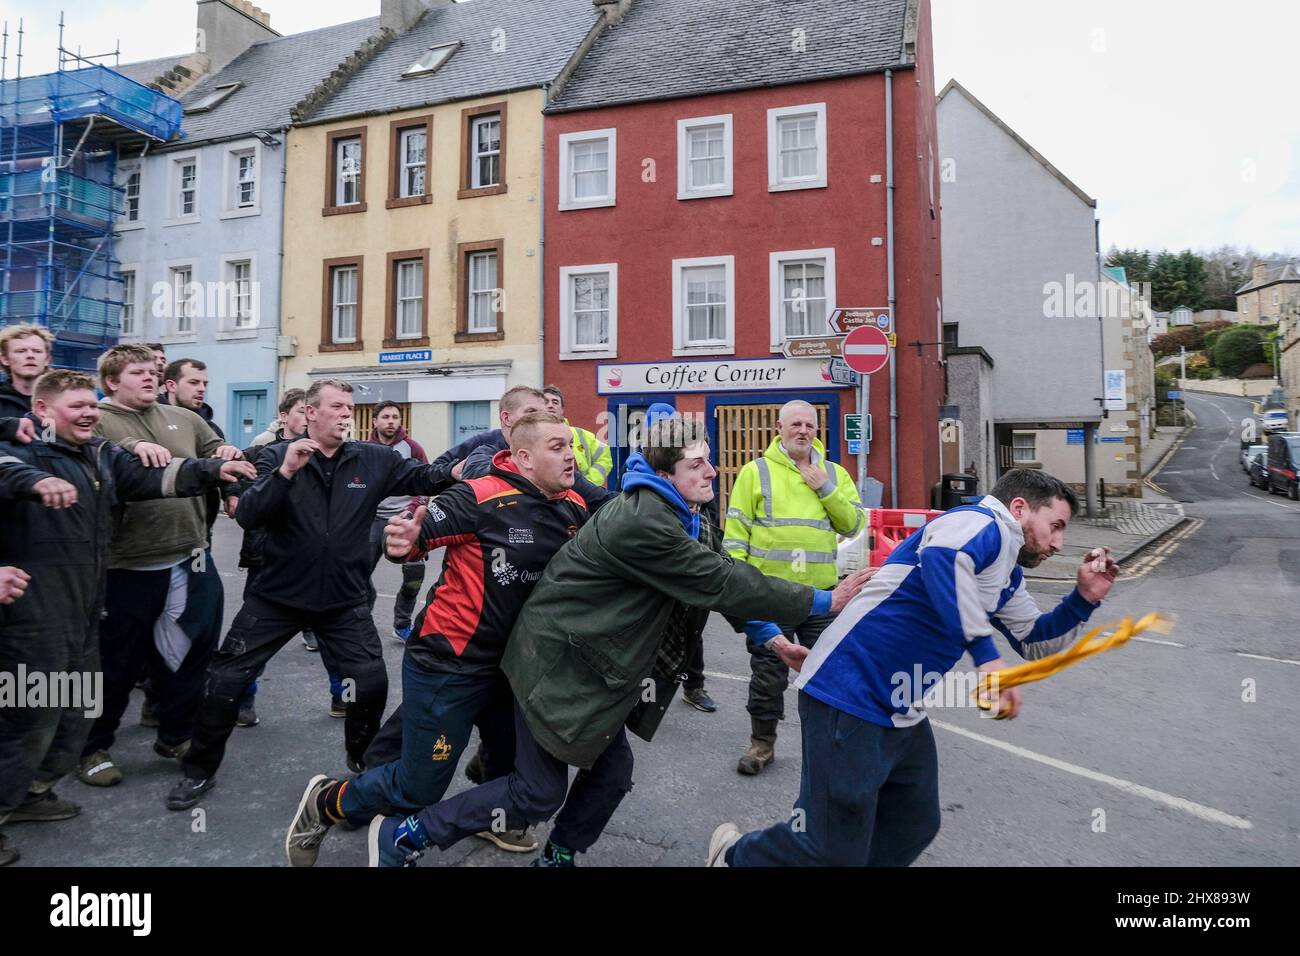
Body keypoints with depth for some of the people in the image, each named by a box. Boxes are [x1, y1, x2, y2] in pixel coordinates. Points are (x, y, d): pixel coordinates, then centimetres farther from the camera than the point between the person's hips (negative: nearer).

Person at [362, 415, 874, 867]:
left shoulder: (668, 512, 5)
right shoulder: (644, 523, -28)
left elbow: (719, 574, 11)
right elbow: (723, 582, -26)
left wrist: (767, 632, 4)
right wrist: (821, 602, -18)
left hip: (589, 662, 10)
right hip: (557, 663, -10)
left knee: (612, 772, 12)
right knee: (540, 792, 1)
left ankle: (557, 859, 33)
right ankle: (402, 836, 14)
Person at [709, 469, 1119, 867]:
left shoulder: (1007, 577, 19)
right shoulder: (986, 524, -13)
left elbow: (1034, 643, 28)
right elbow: (941, 559, -36)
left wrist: (1083, 599, 13)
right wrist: (987, 654, -39)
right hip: (849, 697, -11)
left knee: (914, 829, 18)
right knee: (833, 851, -3)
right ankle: (735, 855, 22)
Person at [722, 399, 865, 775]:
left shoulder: (834, 474, 10)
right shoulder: (756, 471, 1)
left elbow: (855, 523, 5)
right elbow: (736, 529, -1)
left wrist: (826, 490, -7)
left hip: (821, 590, 2)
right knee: (768, 670, 7)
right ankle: (762, 742, 23)